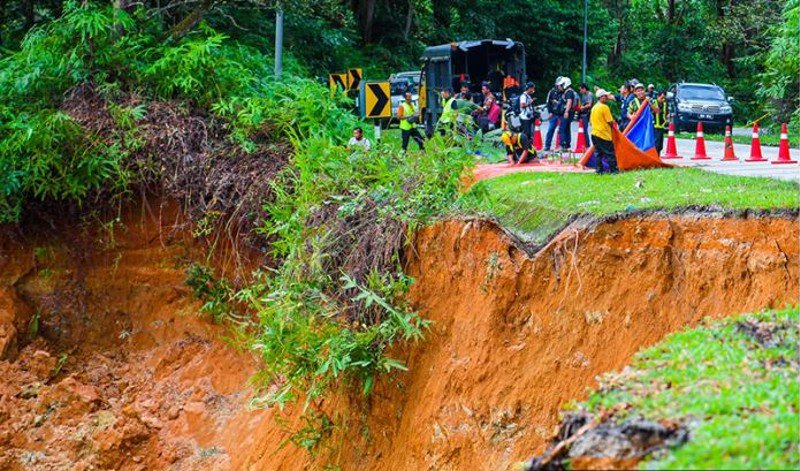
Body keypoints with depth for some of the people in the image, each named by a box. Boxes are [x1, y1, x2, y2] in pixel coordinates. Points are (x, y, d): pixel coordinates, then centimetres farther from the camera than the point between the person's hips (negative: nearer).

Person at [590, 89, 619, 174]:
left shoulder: (594, 107, 11)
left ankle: (599, 170, 9)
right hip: (604, 134, -8)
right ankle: (613, 169, -2)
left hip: (594, 133, 8)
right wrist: (612, 125, 7)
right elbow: (610, 122, -13)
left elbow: (591, 120, 17)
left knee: (598, 153, 10)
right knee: (610, 153, -3)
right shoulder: (604, 107, -13)